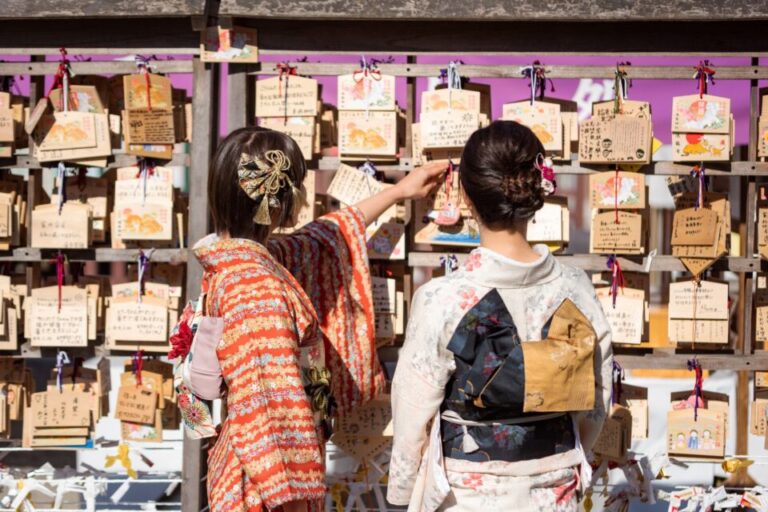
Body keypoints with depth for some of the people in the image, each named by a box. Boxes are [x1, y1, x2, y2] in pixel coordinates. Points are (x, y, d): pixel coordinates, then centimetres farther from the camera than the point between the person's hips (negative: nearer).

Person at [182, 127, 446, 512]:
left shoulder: (234, 261, 5)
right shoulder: (256, 288, -25)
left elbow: (322, 241, 21)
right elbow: (269, 407, -26)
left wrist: (397, 192, 30)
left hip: (250, 465, 10)